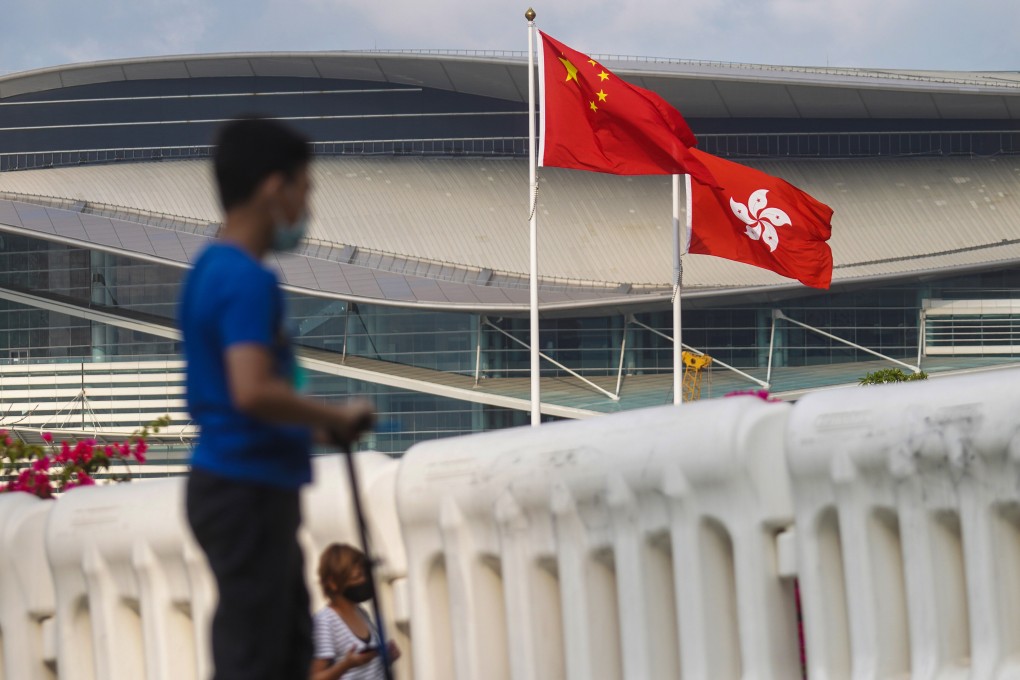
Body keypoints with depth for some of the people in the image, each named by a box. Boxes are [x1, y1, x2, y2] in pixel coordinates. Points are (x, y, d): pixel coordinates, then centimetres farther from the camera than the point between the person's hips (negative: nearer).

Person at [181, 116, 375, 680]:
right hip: (248, 490, -10)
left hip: (251, 487, 10)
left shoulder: (213, 270, 13)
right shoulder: (248, 280, -18)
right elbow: (253, 392, -30)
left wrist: (316, 423, 16)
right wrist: (336, 417, -16)